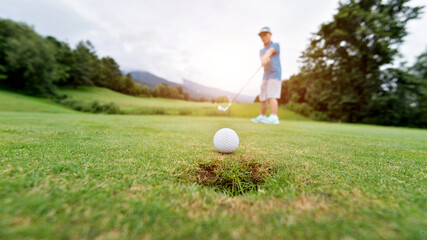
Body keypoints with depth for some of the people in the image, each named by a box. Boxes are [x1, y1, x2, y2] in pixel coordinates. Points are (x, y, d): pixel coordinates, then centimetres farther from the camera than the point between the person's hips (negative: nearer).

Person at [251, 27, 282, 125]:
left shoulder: (276, 45, 3)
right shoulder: (261, 51, 17)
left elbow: (270, 51, -22)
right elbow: (262, 58, -7)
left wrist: (266, 56, -44)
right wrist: (264, 59, -32)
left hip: (275, 74, -6)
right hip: (266, 76, 6)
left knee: (272, 96, -21)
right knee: (263, 98, 8)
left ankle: (273, 118, -26)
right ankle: (262, 116, 19)